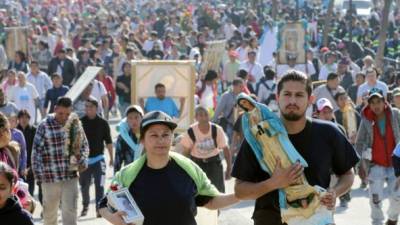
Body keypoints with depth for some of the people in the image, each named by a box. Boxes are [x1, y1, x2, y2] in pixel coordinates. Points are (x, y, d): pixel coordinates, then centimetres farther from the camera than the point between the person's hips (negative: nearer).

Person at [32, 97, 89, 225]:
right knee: (49, 212, 11)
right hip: (50, 177, -2)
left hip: (71, 175, 2)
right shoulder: (44, 126, -8)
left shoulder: (75, 123, 2)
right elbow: (36, 151, -6)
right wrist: (37, 175, -8)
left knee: (70, 212, 1)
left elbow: (84, 145, 14)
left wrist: (83, 161, -4)